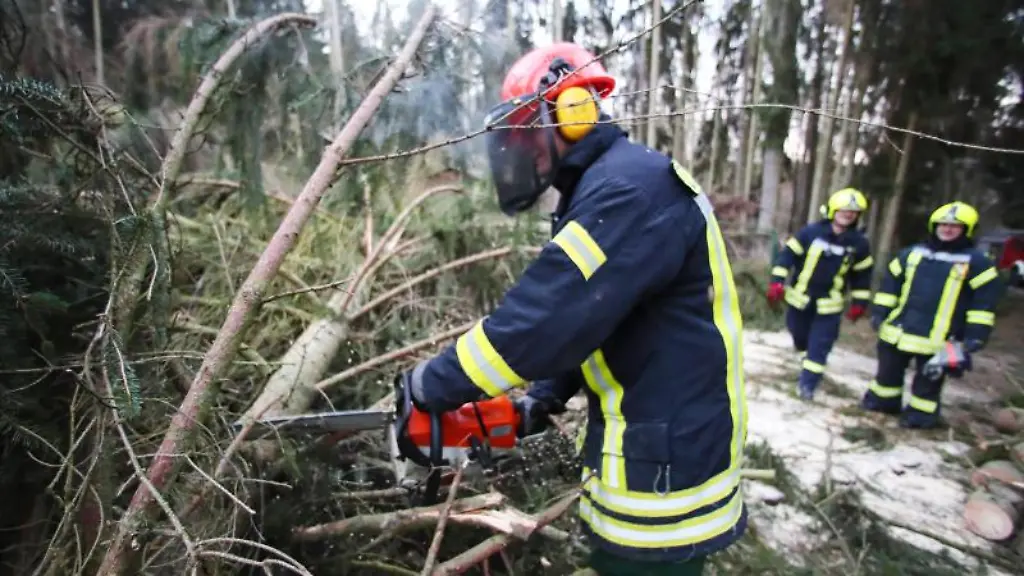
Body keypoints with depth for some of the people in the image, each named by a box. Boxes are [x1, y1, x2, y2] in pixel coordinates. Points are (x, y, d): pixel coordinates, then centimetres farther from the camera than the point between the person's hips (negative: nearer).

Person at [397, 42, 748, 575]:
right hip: (643, 447, 10)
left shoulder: (632, 186, -23)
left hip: (666, 470, -9)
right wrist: (547, 394, 7)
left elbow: (545, 315, -29)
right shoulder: (601, 191, 11)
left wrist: (431, 384, -18)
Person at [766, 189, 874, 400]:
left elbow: (862, 274, 8)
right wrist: (777, 282, -18)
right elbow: (788, 254, -9)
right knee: (799, 336, 17)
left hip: (829, 304, 0)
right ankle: (808, 364, 46)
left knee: (819, 347, -2)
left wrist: (859, 302, 7)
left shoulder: (859, 243, -3)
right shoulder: (811, 232, -11)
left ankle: (807, 383, 8)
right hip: (800, 298, 0)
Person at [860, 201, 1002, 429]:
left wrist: (975, 335, -10)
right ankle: (882, 401, 34)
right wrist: (879, 312, 7)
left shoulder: (977, 262, -3)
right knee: (888, 370, 16)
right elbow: (890, 284, 11)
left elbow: (983, 301, -4)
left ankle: (920, 414, 22)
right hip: (898, 330, 4)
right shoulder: (912, 253, 7)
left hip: (937, 339, -4)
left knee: (927, 381, 7)